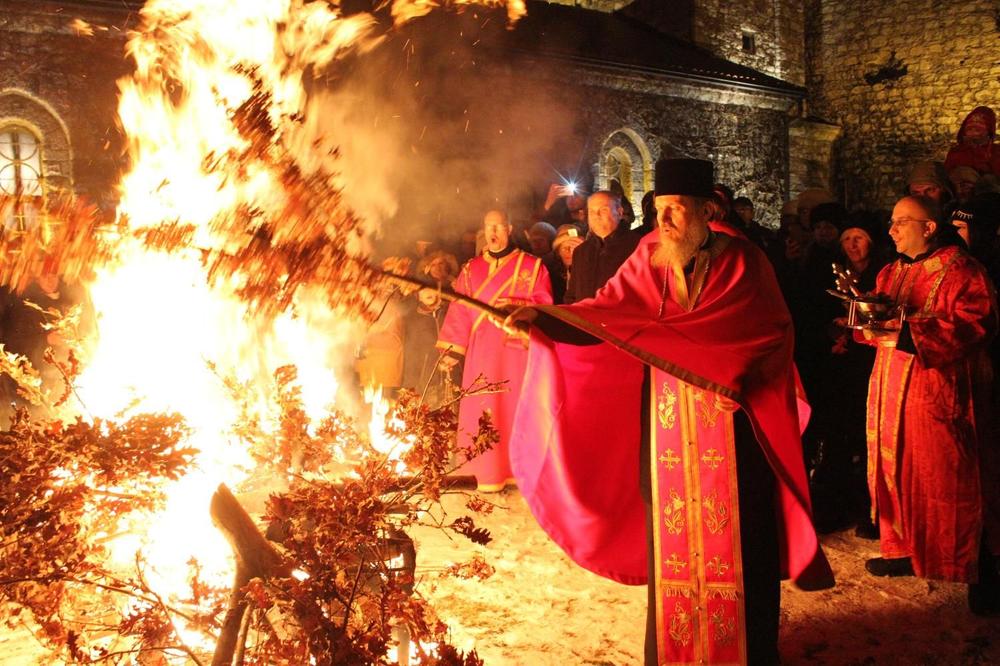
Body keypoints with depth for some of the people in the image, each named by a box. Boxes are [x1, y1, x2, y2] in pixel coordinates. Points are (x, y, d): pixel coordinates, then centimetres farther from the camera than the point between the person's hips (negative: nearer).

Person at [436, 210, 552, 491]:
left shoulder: (531, 265, 6)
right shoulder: (471, 269, 12)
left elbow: (545, 302, 0)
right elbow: (460, 311, 8)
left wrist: (517, 305, -17)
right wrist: (451, 350, 0)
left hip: (516, 348, -2)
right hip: (482, 350, 2)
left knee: (515, 407, -2)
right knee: (484, 411, -2)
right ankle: (490, 474, 5)